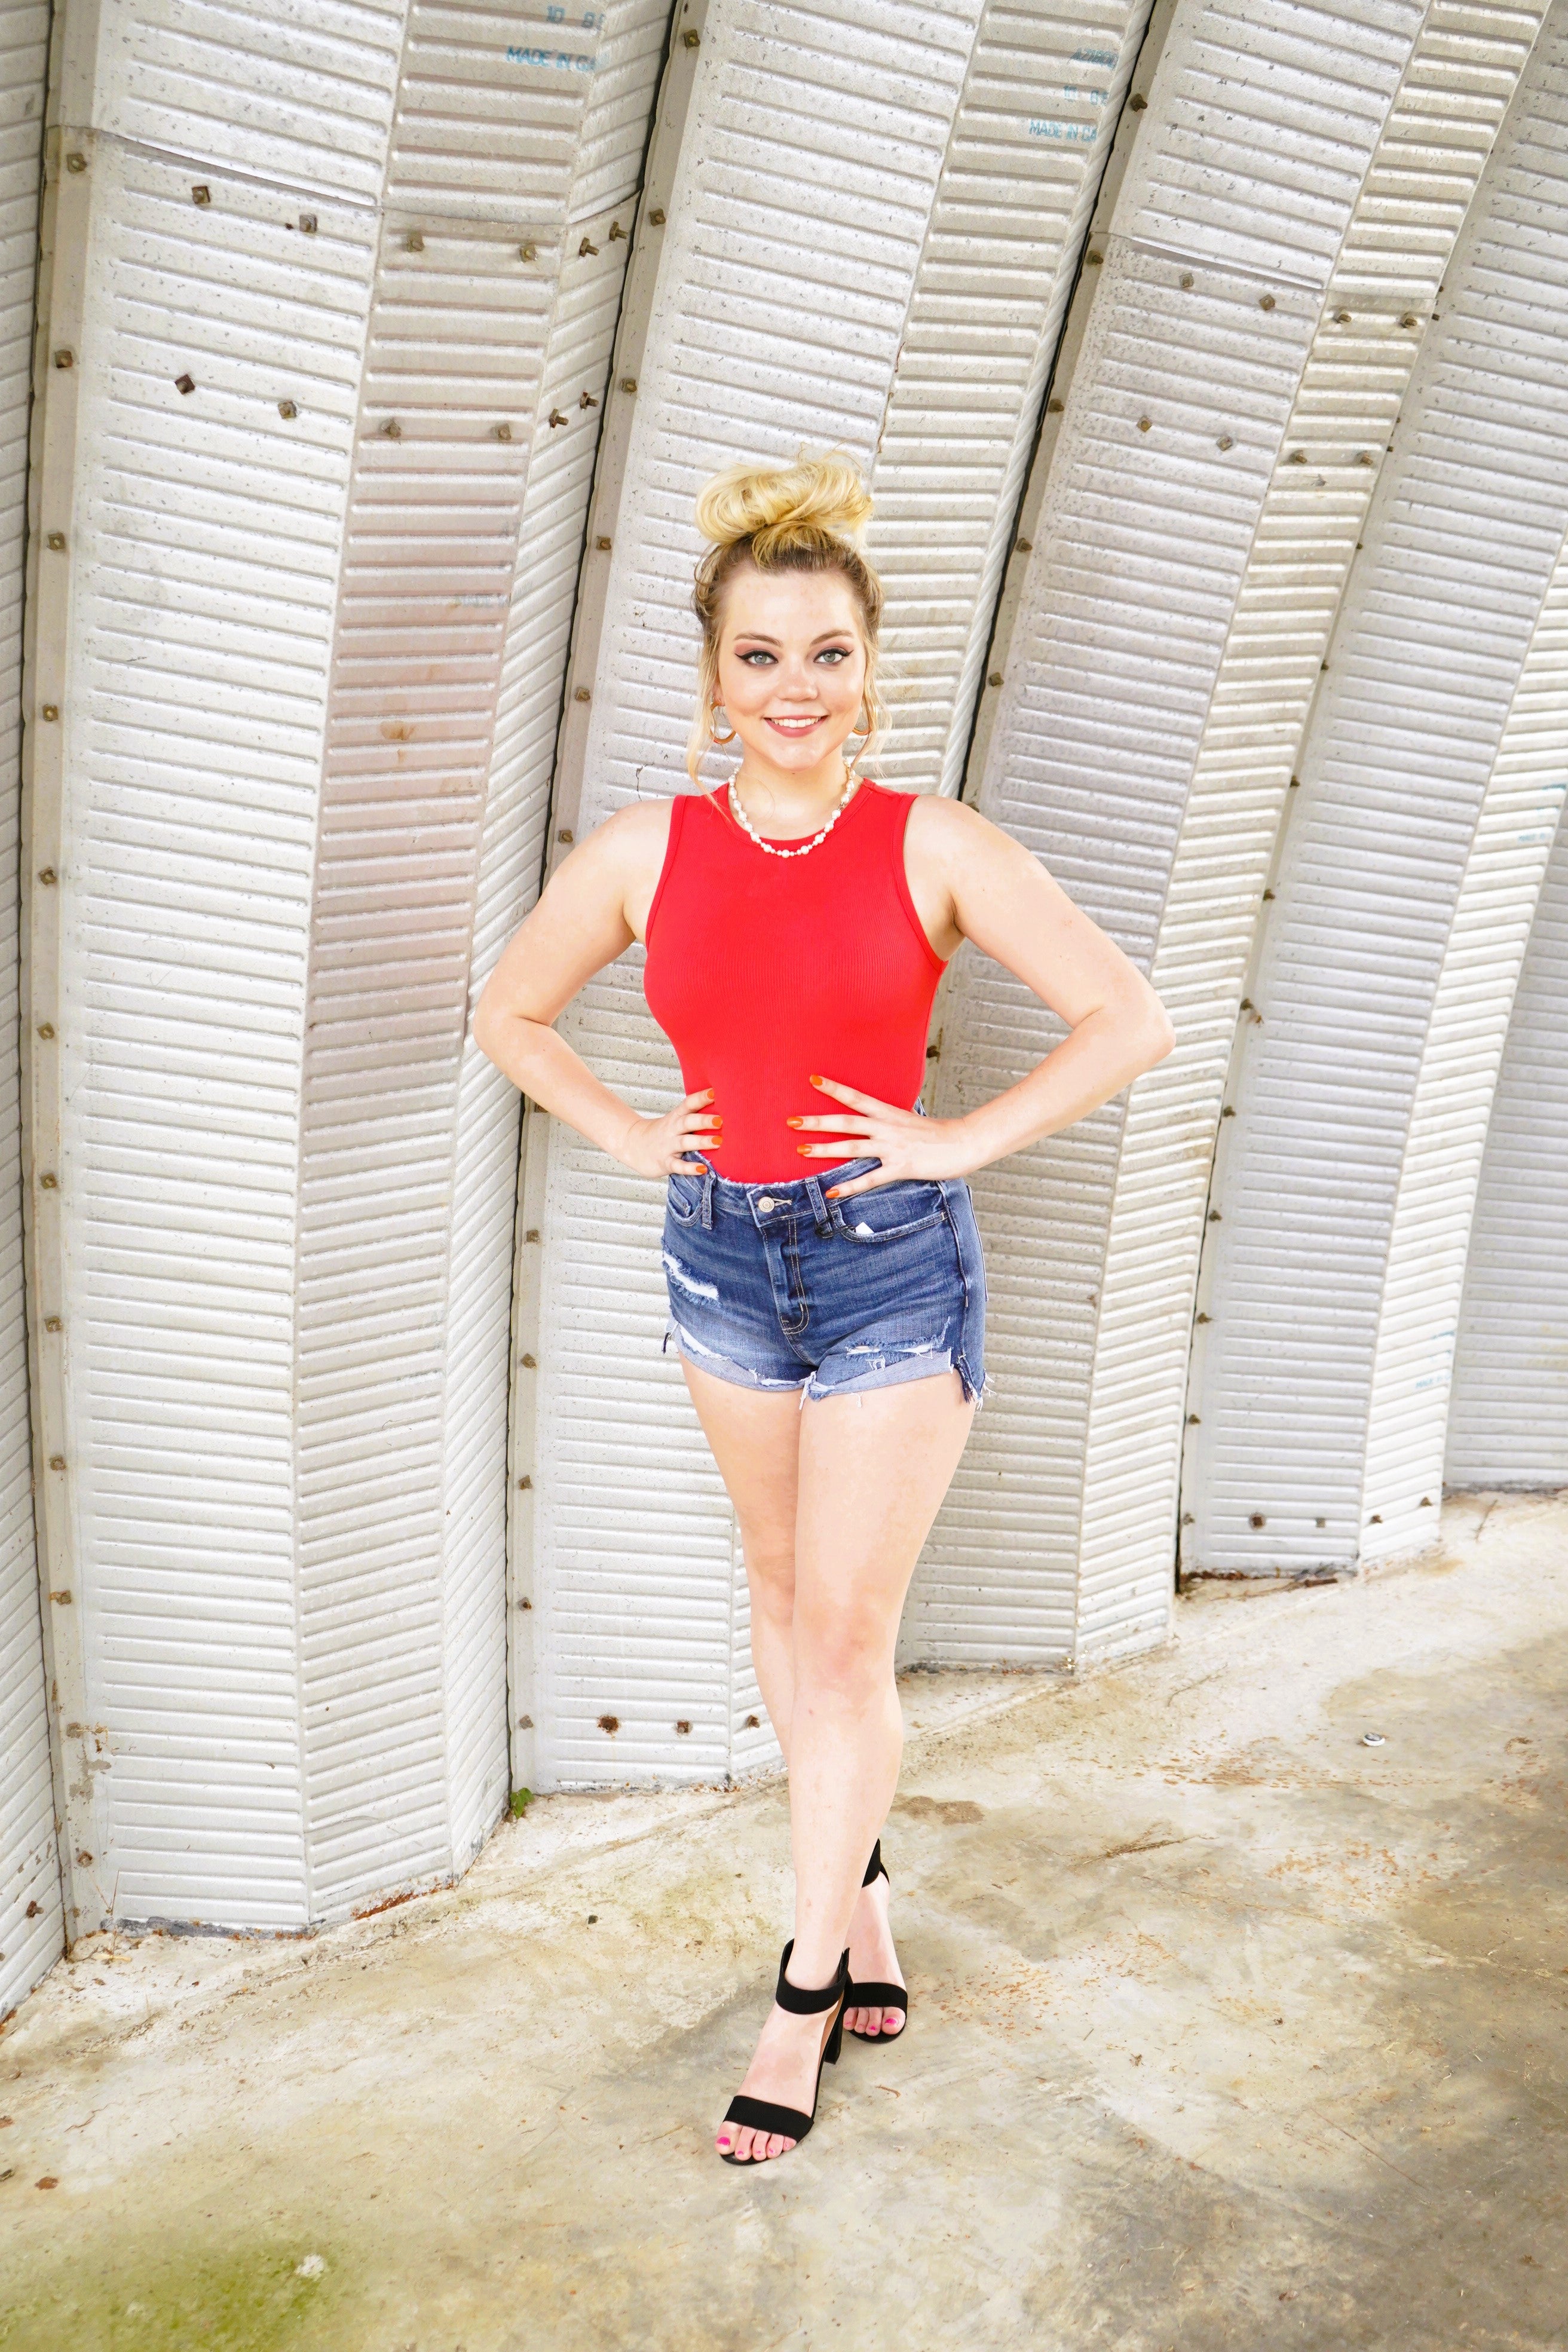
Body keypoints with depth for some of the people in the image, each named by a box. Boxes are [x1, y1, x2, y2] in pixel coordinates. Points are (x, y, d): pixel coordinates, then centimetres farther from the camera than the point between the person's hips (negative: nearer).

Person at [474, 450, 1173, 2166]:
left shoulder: (933, 848, -11)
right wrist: (624, 1133, 1)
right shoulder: (642, 853, -4)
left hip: (894, 1264, -3)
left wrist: (962, 1141, -11)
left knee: (846, 1636, 2)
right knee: (780, 1590, 18)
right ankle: (857, 1878, 42)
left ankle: (806, 1990, 19)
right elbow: (509, 1014, 11)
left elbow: (1131, 1019, -8)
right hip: (722, 1253, 4)